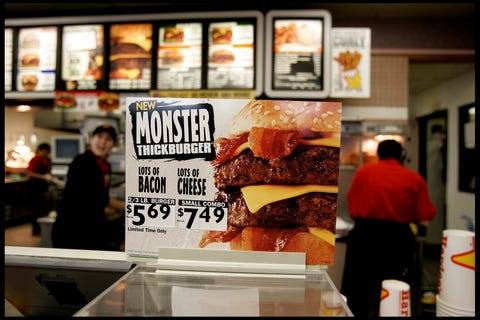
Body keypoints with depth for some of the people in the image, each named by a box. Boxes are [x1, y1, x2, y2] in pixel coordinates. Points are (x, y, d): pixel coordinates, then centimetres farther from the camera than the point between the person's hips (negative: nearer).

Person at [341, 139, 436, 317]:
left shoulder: (363, 171, 1)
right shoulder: (415, 179, 2)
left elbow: (352, 209, 5)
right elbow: (424, 220, 0)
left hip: (364, 235, 0)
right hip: (398, 239, 1)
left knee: (357, 292, 13)